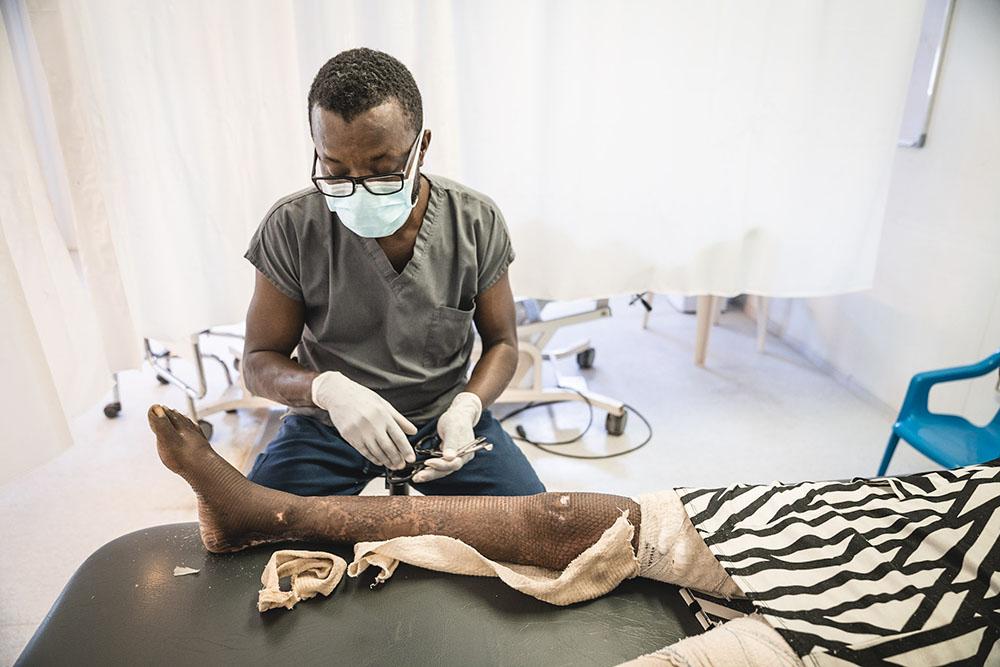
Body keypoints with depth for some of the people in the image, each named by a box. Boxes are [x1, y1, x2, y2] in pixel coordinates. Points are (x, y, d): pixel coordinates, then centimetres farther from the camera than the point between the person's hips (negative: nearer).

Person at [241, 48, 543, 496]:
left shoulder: (476, 222, -11)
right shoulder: (291, 228, -14)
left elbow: (501, 342, -1)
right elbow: (259, 361, -7)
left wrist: (467, 407, -22)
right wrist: (327, 388, -29)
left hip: (443, 418, 1)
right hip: (326, 426, 0)